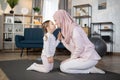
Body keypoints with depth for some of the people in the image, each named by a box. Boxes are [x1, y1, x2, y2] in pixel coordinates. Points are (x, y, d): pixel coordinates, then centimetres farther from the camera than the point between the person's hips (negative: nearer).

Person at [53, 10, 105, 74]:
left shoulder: (74, 29, -20)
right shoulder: (67, 29, 8)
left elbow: (79, 48, -20)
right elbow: (71, 47, 9)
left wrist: (71, 59, -8)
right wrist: (61, 39, 2)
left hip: (89, 58, -9)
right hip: (83, 56, 9)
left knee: (63, 67, -12)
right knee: (63, 64, 13)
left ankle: (90, 70, -2)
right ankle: (90, 68, 11)